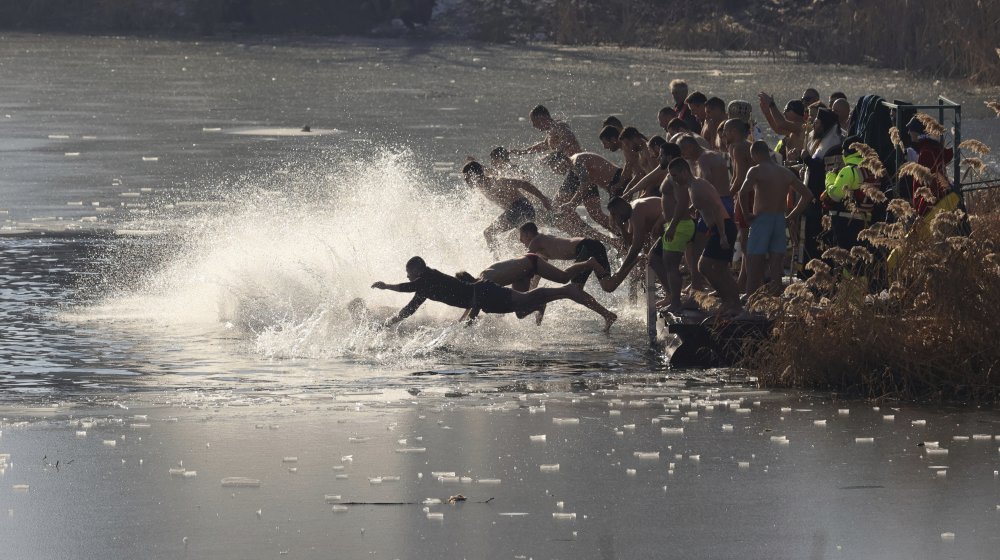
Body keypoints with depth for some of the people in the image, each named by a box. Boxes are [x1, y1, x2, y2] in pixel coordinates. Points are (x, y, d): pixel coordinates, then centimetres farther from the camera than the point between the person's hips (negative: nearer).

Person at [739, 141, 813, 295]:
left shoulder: (757, 171, -7)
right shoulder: (786, 173, 11)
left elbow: (743, 192, -23)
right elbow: (807, 195, 15)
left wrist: (747, 214, -10)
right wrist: (792, 216, 15)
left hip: (761, 219, -5)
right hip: (780, 221, 5)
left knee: (754, 271, -3)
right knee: (776, 272, 5)